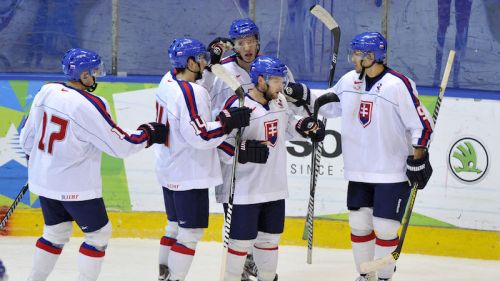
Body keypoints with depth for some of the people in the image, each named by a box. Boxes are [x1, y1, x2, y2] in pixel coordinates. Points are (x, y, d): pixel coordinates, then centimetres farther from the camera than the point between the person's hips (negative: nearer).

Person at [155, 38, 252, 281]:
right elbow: (200, 136, -28)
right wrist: (229, 122, -22)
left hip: (169, 170, 10)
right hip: (189, 175, -10)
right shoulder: (191, 93, -24)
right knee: (191, 232, -3)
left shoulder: (168, 80, 2)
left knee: (176, 225, 20)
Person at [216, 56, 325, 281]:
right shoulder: (238, 106, -18)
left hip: (274, 187, 8)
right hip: (244, 191, -8)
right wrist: (244, 151, -30)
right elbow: (221, 145, -17)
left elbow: (288, 124, 26)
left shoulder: (279, 100, 7)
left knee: (270, 237, 18)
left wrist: (307, 126, 8)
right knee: (242, 239, -2)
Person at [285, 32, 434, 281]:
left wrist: (418, 160, -12)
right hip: (359, 171, 6)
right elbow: (328, 105, 20)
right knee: (359, 224, 9)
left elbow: (422, 124, -12)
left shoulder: (399, 85, -15)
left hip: (392, 173, -6)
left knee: (384, 228, -4)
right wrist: (303, 96, 7)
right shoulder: (349, 81, 4)